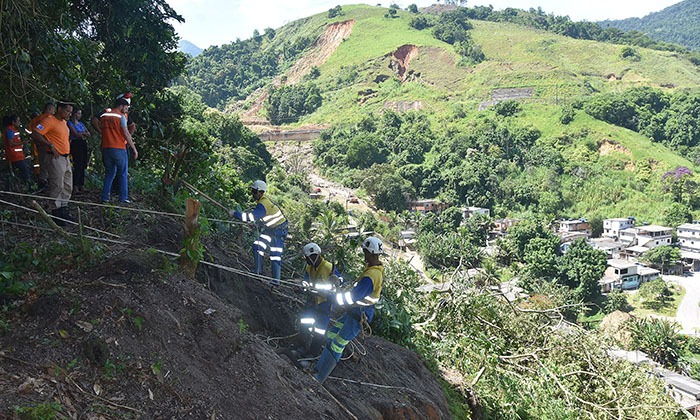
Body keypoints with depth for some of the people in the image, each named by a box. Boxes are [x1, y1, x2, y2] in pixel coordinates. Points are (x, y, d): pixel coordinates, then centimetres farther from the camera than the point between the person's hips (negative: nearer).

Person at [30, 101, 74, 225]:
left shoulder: (64, 122, 16)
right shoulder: (49, 120, -12)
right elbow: (35, 134, -20)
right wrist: (50, 146, -21)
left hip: (66, 158, 9)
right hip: (56, 159, -9)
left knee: (68, 187, 13)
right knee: (57, 187, -5)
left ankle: (63, 212, 23)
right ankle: (56, 215, 2)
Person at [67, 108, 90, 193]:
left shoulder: (81, 123, 20)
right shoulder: (70, 123, 0)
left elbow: (88, 134, 12)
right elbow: (76, 134, -10)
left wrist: (81, 133, -5)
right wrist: (84, 133, 5)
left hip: (84, 144, 7)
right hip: (76, 144, -7)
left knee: (83, 165, 4)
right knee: (77, 165, -12)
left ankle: (82, 185, 7)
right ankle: (75, 186, -10)